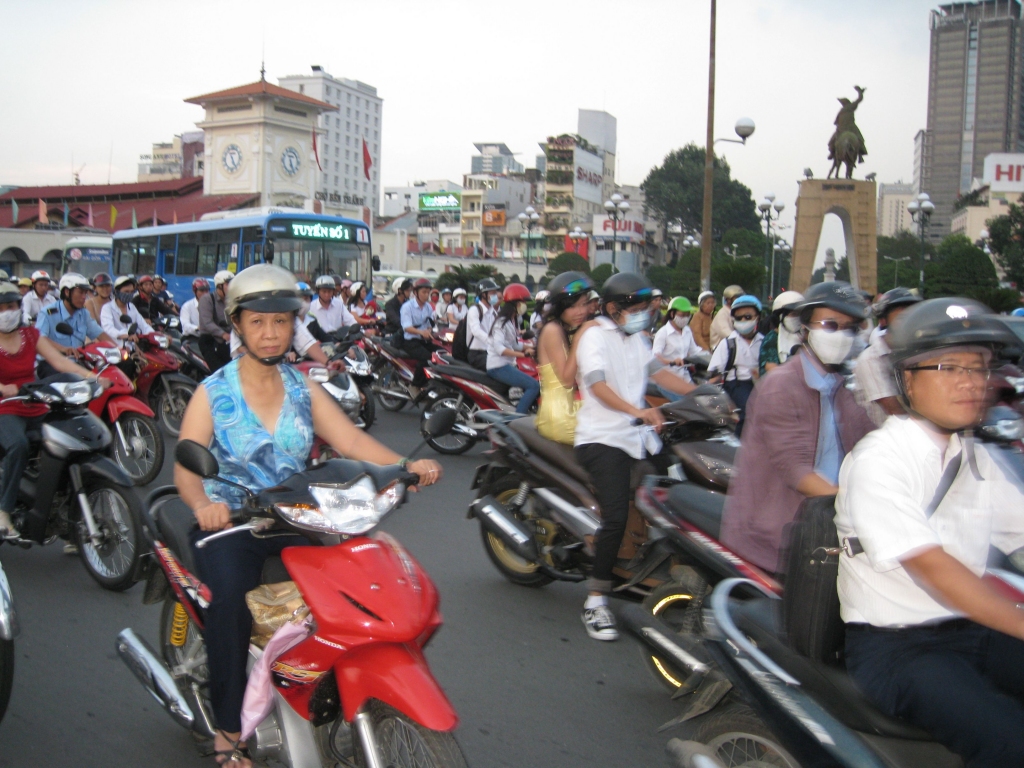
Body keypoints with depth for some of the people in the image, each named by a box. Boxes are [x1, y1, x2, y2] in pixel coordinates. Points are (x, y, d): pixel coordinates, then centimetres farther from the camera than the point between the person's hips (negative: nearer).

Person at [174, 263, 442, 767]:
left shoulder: (305, 391, 10)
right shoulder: (212, 393, 1)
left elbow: (350, 439, -4)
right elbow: (185, 465, -12)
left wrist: (406, 465, -23)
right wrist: (203, 504, -36)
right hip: (226, 522, -3)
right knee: (231, 598, -31)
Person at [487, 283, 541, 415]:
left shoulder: (514, 320, 16)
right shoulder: (502, 321, -15)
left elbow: (515, 344, 12)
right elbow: (499, 348, -28)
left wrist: (530, 348, -2)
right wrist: (522, 354, -32)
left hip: (509, 364, 10)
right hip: (498, 366, -10)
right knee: (534, 386, -19)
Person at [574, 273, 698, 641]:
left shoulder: (635, 338, 19)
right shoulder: (596, 336, -9)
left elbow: (657, 372, 18)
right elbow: (597, 384, -24)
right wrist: (637, 411, -39)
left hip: (635, 437, 9)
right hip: (602, 440, -9)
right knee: (616, 517, -20)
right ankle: (595, 602, -11)